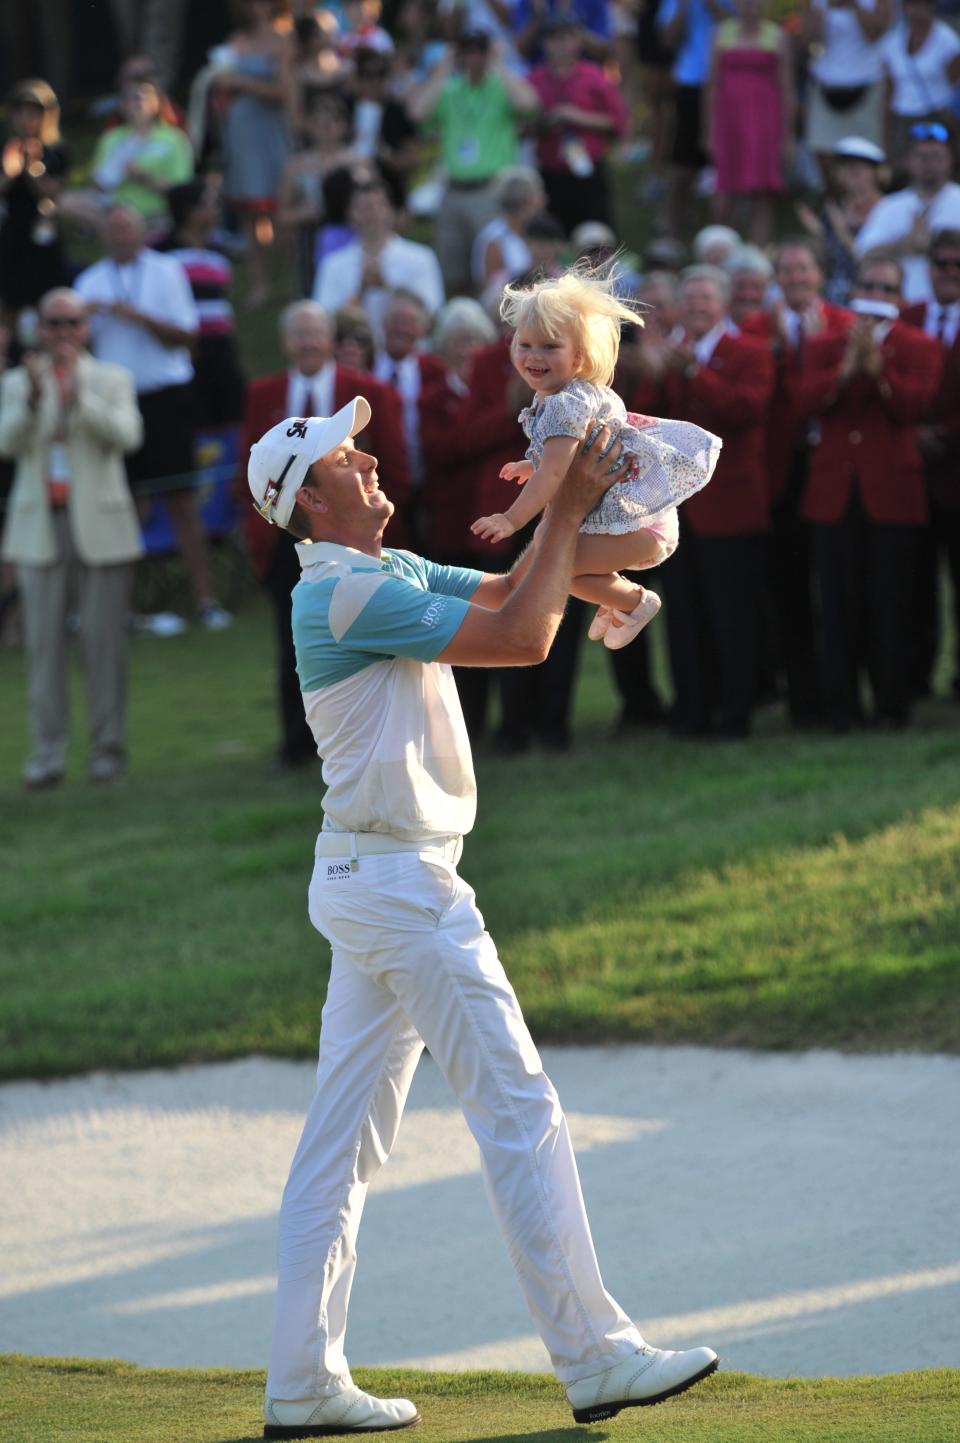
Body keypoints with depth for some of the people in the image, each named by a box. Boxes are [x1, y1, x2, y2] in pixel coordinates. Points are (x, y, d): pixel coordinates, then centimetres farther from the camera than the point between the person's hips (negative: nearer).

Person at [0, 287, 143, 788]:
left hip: (100, 525, -1)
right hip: (40, 529, 1)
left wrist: (78, 394, -22)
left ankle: (108, 747, 5)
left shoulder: (111, 380, 7)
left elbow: (126, 435, -10)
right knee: (44, 643, -2)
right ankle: (47, 754, -1)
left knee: (104, 641, -2)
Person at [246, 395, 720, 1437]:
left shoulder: (393, 572, 15)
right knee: (518, 1109, -7)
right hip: (400, 877, -10)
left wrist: (574, 503, 1)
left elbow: (511, 593, 16)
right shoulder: (345, 591, -16)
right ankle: (594, 1358, -4)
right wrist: (570, 509, -12)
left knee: (342, 1136, 8)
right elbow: (524, 636, -19)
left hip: (365, 879, 10)